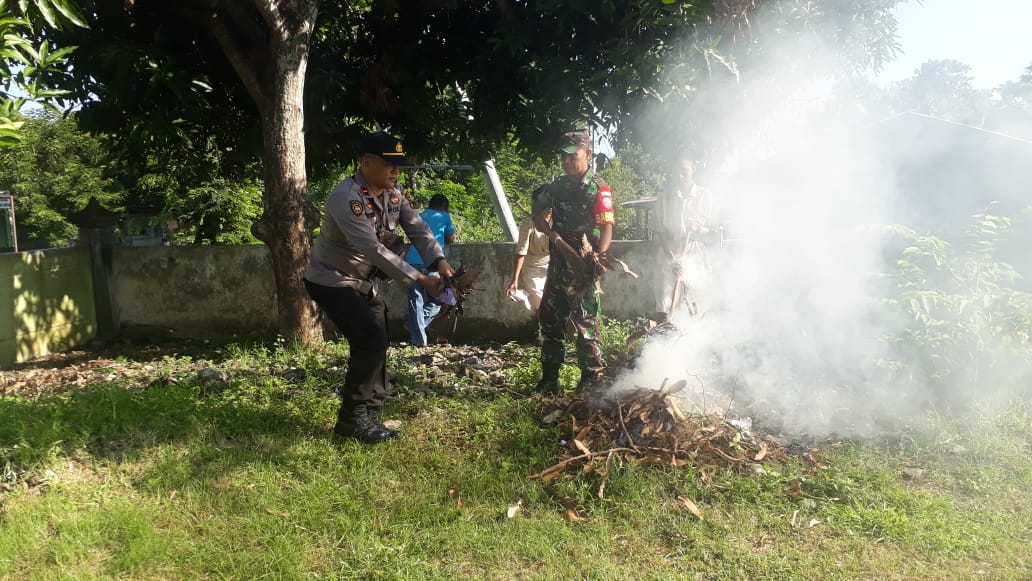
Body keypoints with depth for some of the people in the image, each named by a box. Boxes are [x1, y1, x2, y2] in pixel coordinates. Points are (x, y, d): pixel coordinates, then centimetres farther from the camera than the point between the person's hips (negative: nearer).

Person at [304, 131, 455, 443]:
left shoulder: (394, 194, -2)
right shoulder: (346, 198, -28)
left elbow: (418, 229, -8)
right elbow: (374, 249, -34)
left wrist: (440, 262, -28)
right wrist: (421, 280, -35)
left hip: (363, 281, 9)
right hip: (332, 281, -9)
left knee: (377, 343, 9)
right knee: (370, 342, -17)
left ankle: (369, 416, 21)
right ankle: (351, 419, -4)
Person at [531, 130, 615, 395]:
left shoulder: (598, 189, -9)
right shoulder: (557, 186, 11)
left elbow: (607, 228, -15)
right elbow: (539, 216, 18)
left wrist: (598, 257, -31)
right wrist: (553, 234, -2)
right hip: (558, 263, 7)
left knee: (586, 323, -2)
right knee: (549, 320, 10)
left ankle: (590, 380, 9)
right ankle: (549, 380, 21)